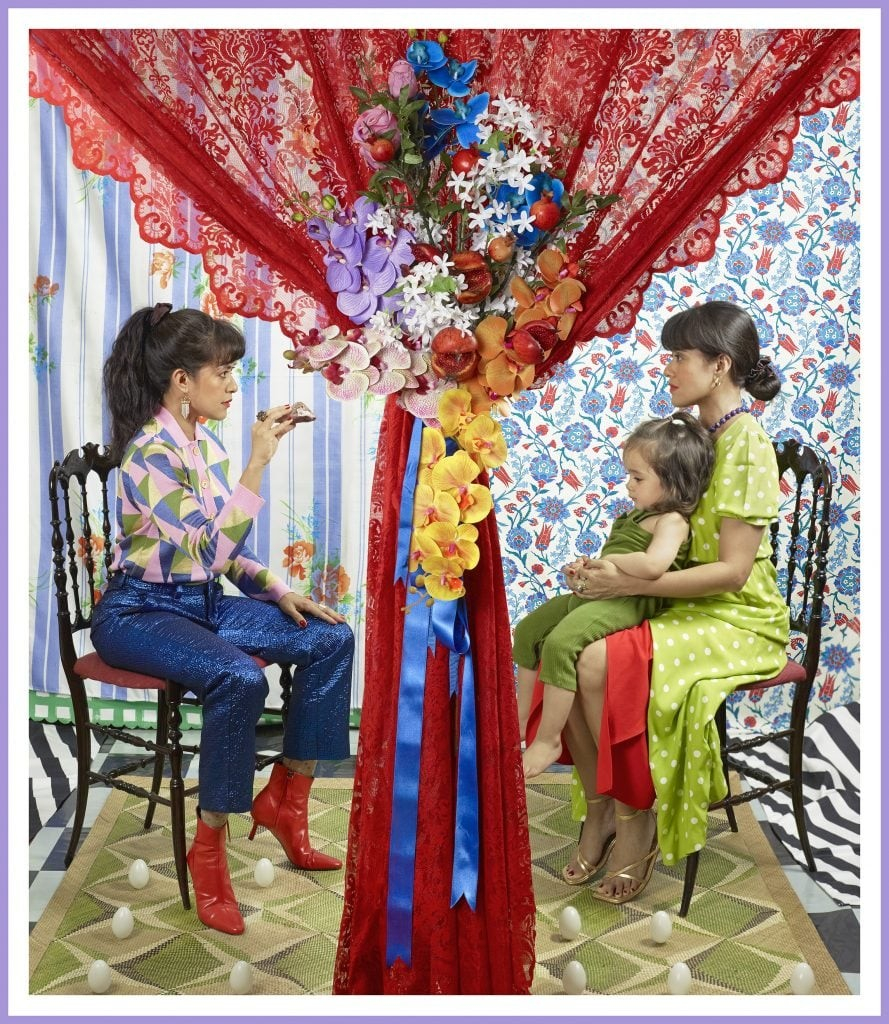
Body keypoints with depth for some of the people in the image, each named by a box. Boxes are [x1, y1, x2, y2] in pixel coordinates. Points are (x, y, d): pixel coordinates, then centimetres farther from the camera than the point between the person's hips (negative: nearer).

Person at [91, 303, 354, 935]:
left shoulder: (206, 445, 7)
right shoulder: (149, 451, -20)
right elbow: (214, 548, -29)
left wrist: (280, 592, 1)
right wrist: (258, 462, -29)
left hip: (203, 601, 9)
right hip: (140, 612, -8)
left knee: (332, 639, -3)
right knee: (240, 679, -35)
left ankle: (285, 800, 9)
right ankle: (209, 849, -15)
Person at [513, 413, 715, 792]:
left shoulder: (670, 521, -12)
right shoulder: (638, 514, 17)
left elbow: (652, 565, -32)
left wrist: (608, 560, -18)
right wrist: (590, 567, 4)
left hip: (630, 603, -11)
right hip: (598, 593, 11)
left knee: (560, 642, -31)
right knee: (528, 629, 13)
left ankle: (548, 740, -20)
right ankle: (521, 718, 24)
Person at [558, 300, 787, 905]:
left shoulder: (745, 444, -16)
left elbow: (732, 569, -21)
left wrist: (630, 583, -23)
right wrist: (607, 565, -2)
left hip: (737, 620, -8)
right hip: (686, 605, 8)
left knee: (600, 663, -30)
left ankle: (636, 820, -9)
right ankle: (600, 807, -2)